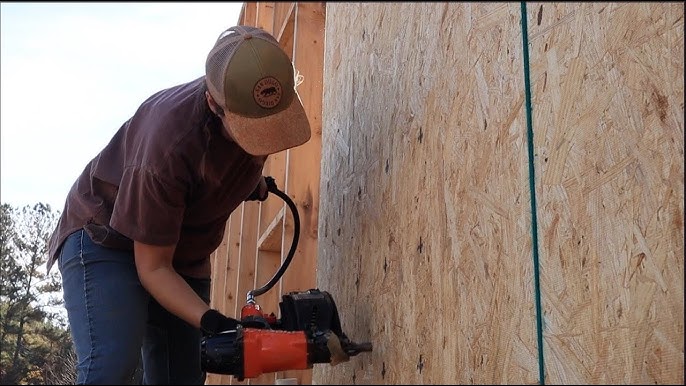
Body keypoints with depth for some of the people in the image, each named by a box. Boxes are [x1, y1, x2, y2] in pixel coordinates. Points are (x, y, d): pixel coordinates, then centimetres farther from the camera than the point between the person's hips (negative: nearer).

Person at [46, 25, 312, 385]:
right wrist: (210, 321, -38)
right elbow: (153, 268, -26)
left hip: (185, 254, 6)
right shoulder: (171, 142, -35)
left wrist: (250, 180, 1)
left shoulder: (257, 99, -17)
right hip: (105, 237, -6)